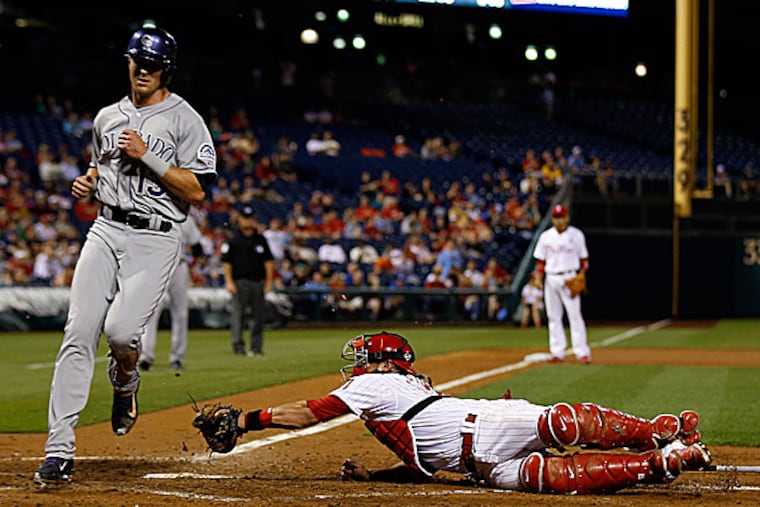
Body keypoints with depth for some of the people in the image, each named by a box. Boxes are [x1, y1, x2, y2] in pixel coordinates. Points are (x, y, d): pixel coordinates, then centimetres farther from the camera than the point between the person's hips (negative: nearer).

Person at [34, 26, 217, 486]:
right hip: (106, 231, 4)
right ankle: (59, 452, -10)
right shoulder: (108, 117, 15)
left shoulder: (185, 120, -2)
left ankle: (126, 381, 16)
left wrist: (146, 155, -14)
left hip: (156, 240, -4)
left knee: (121, 329, -23)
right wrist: (87, 182, 9)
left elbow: (197, 192, -9)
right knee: (79, 333, -10)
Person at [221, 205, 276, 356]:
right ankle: (238, 345, -10)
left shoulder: (260, 240, 13)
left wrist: (269, 281, 6)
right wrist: (229, 282, -8)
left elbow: (268, 261, 14)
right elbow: (227, 263, 1)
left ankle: (256, 346, 9)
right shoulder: (233, 240, 4)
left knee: (259, 315, 3)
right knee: (238, 314, -8)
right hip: (240, 281, -3)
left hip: (258, 281, 3)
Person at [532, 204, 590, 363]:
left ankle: (582, 353, -10)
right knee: (553, 316, 4)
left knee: (575, 315, -8)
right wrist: (538, 277, -2)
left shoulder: (577, 235, 3)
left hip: (569, 278, -3)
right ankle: (557, 353, 8)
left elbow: (584, 258, 5)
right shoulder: (545, 236, 9)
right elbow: (540, 260, 10)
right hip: (551, 279, 3)